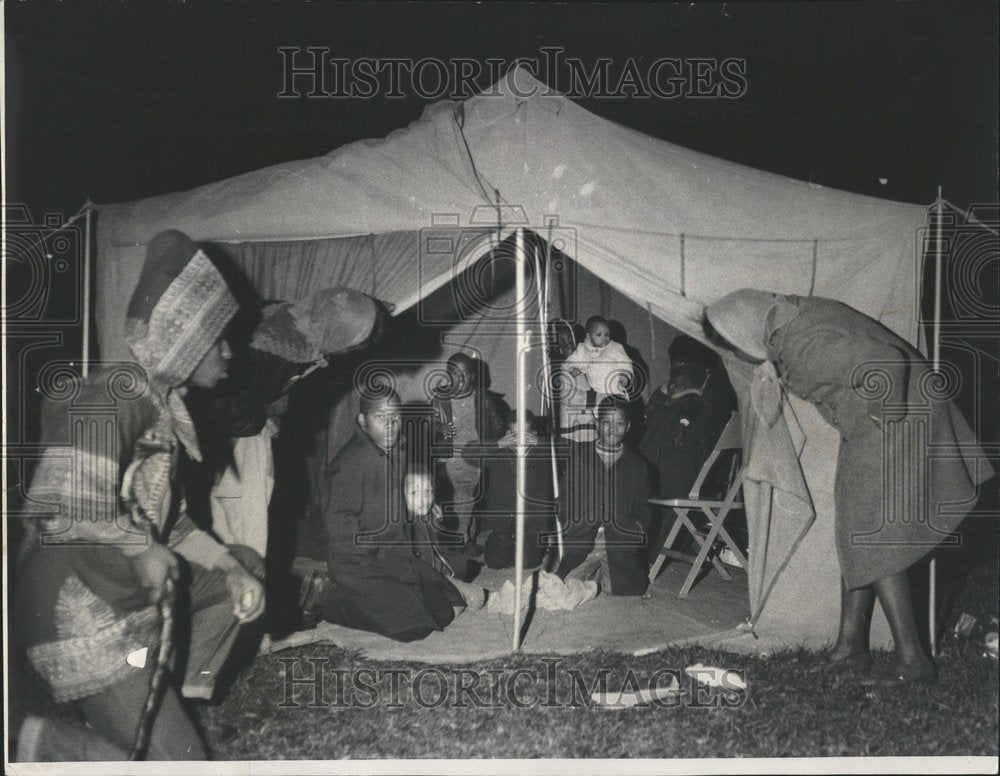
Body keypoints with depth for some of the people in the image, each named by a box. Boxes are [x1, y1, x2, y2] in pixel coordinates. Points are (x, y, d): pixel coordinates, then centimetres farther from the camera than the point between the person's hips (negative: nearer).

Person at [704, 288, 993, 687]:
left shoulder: (803, 345, -29)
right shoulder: (791, 315, 2)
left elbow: (886, 364, -36)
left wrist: (884, 415, -22)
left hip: (896, 424, -11)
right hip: (868, 438, 11)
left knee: (873, 542, -7)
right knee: (856, 538, 14)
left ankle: (911, 658, 2)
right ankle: (851, 646, 22)